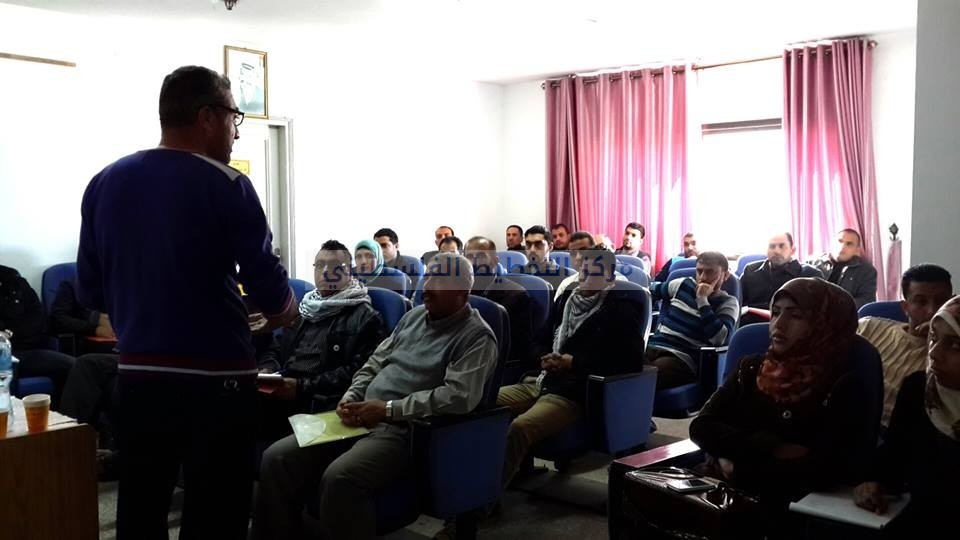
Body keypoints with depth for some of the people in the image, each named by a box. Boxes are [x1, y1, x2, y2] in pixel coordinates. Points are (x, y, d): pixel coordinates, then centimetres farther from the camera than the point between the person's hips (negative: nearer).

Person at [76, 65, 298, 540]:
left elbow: (90, 292, 10)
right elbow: (271, 293, -11)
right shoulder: (225, 186, -11)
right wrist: (284, 309, 11)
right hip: (215, 379, -5)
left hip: (137, 376, 6)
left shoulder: (105, 182, 4)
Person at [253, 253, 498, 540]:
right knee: (277, 457, -8)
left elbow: (459, 396, -20)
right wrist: (351, 396, 2)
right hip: (364, 419, 7)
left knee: (339, 478, -34)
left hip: (406, 430, -7)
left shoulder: (477, 337, -6)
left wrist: (388, 409, -18)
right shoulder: (415, 315, 18)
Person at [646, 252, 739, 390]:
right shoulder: (684, 284, 16)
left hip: (683, 359, -4)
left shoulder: (728, 303, 5)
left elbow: (719, 339, -14)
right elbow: (653, 290, 35)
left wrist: (702, 300, -11)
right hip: (653, 347, 4)